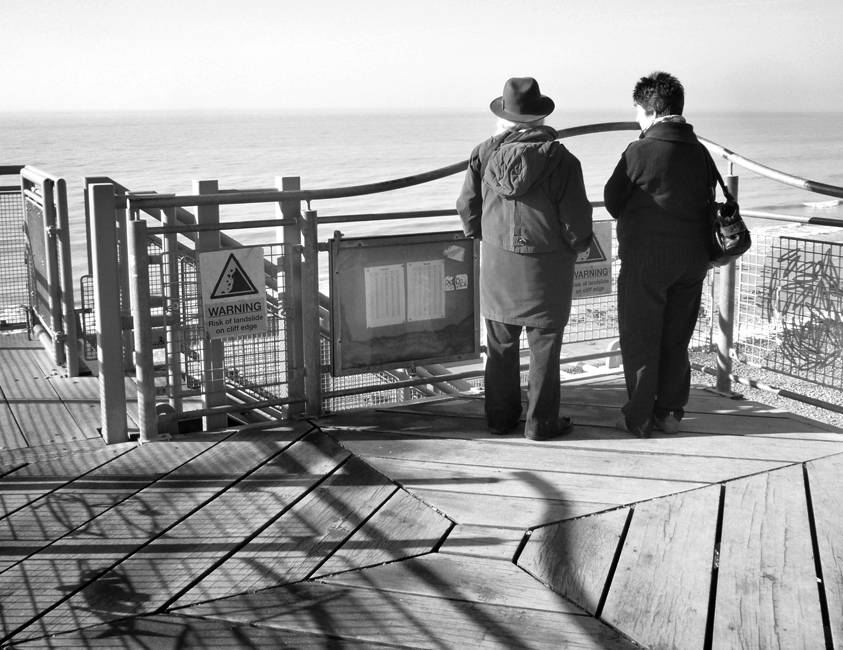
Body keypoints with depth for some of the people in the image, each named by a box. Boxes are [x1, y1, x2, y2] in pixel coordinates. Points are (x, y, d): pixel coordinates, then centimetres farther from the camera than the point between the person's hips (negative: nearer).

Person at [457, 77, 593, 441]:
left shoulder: (484, 154, -4)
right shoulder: (558, 158, -14)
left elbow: (467, 207, 4)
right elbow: (575, 217, -12)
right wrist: (578, 245, 8)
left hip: (497, 262, 4)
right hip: (546, 265, -3)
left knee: (500, 344, 14)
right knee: (543, 346, 7)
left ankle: (499, 417, 24)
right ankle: (541, 423, 15)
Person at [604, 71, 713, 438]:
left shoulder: (640, 152, -14)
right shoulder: (700, 152, 2)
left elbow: (612, 203, -6)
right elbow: (709, 203, 8)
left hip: (645, 259, -5)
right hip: (692, 260, 5)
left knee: (639, 340, 6)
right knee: (676, 340, 15)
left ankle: (639, 419, 12)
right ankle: (671, 412, 23)